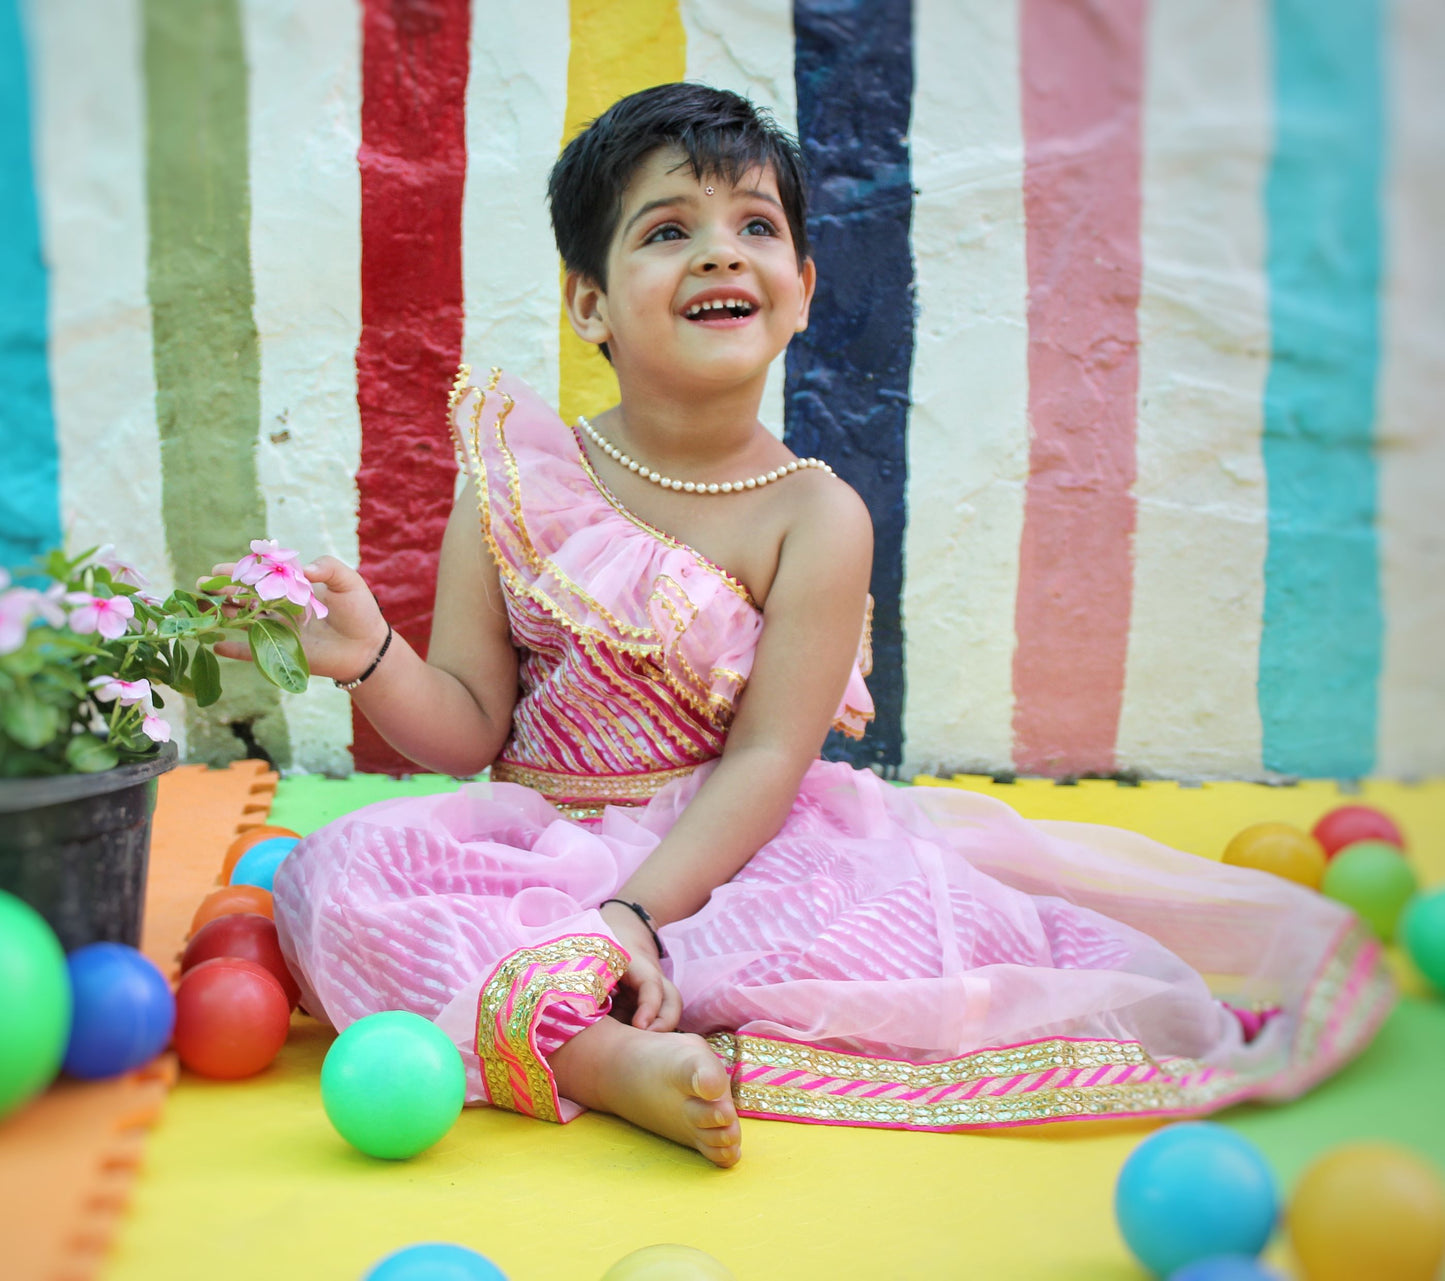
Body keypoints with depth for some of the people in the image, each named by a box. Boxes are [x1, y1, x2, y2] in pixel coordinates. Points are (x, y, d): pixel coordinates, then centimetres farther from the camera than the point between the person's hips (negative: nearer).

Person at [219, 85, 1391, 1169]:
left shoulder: (814, 517, -9)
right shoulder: (516, 482, -2)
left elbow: (765, 761, -14)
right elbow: (468, 729, -2)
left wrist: (635, 912, -26)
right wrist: (372, 659, -23)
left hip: (724, 847, -1)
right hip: (541, 842, 2)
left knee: (891, 919, -29)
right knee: (344, 875, -24)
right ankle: (609, 1059, -34)